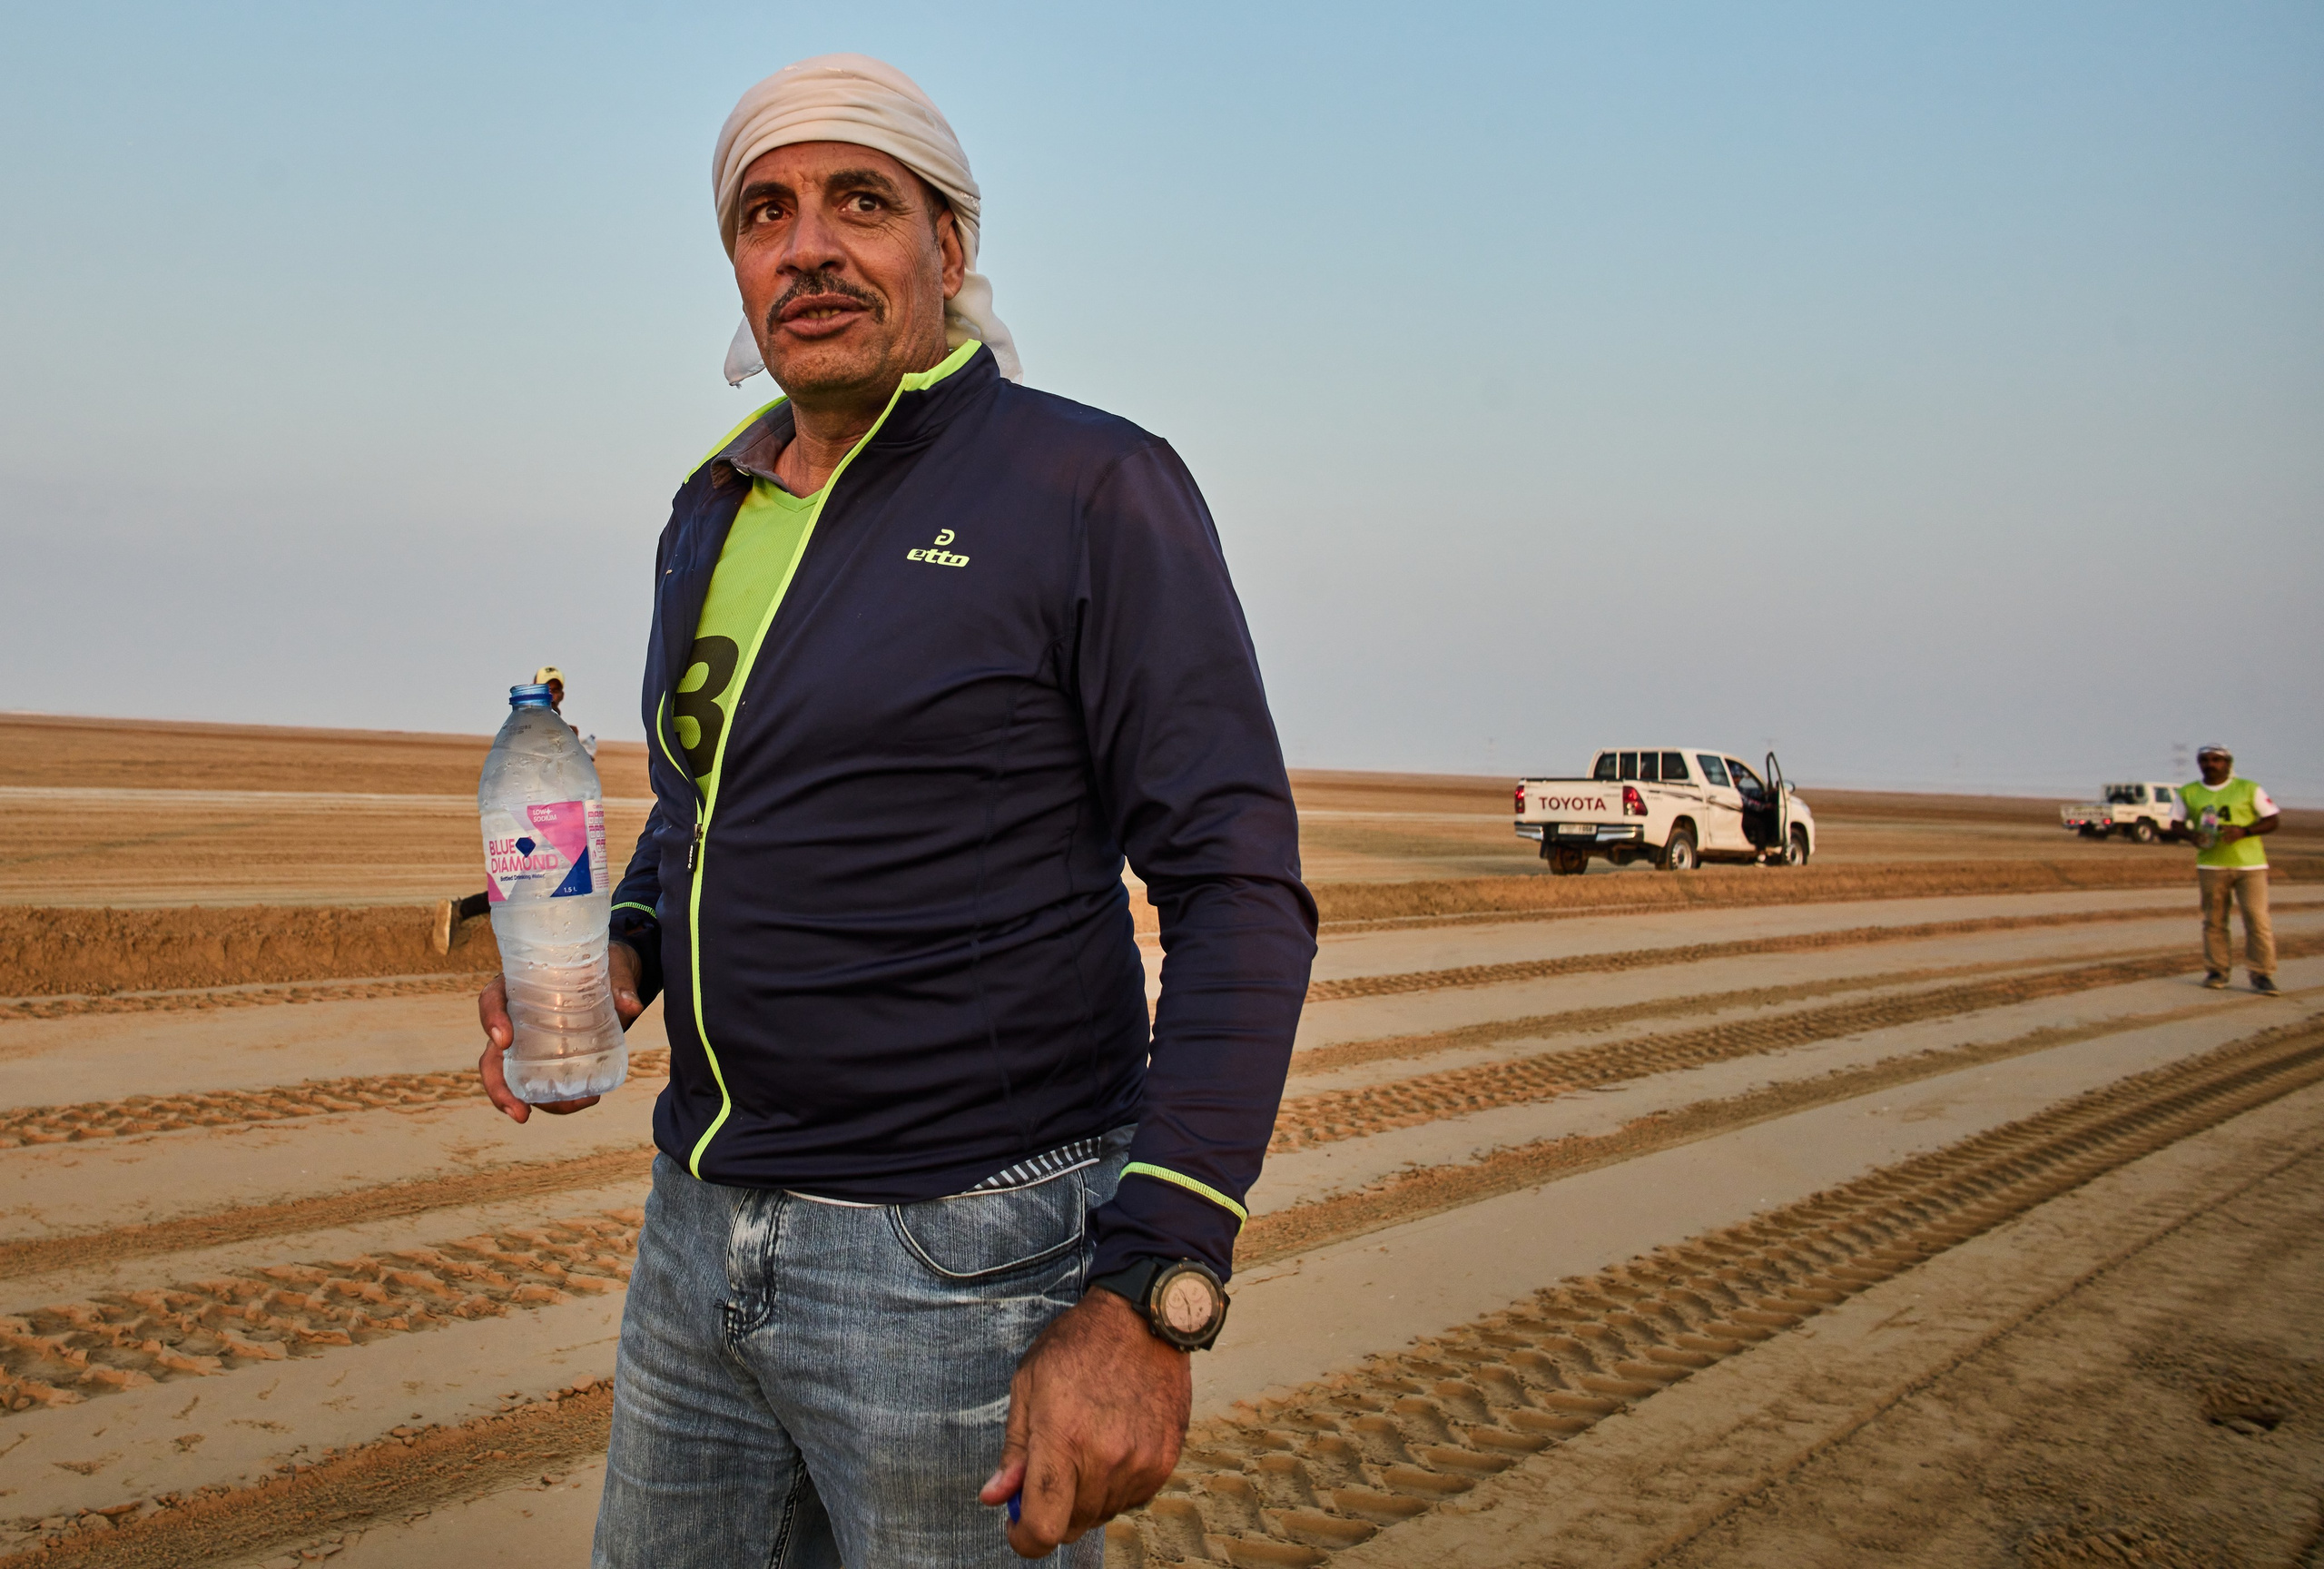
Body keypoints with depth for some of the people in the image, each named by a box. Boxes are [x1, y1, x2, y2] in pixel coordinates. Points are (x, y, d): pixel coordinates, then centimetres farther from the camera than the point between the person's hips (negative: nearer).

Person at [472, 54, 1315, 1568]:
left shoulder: (1095, 490, -11)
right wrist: (612, 954, 3)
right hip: (703, 1232, 7)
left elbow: (1240, 891, -16)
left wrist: (1151, 1300, -24)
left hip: (971, 1255, -7)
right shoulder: (714, 514, 11)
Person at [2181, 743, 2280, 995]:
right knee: (2214, 921, 3)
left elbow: (2273, 819, 3)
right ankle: (2216, 971, 12)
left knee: (2257, 920, -7)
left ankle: (2262, 975, -2)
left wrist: (2244, 831, -13)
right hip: (2211, 865, 2)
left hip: (2250, 864, -2)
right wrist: (2192, 834, -8)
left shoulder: (2248, 789, 3)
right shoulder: (2188, 793, 9)